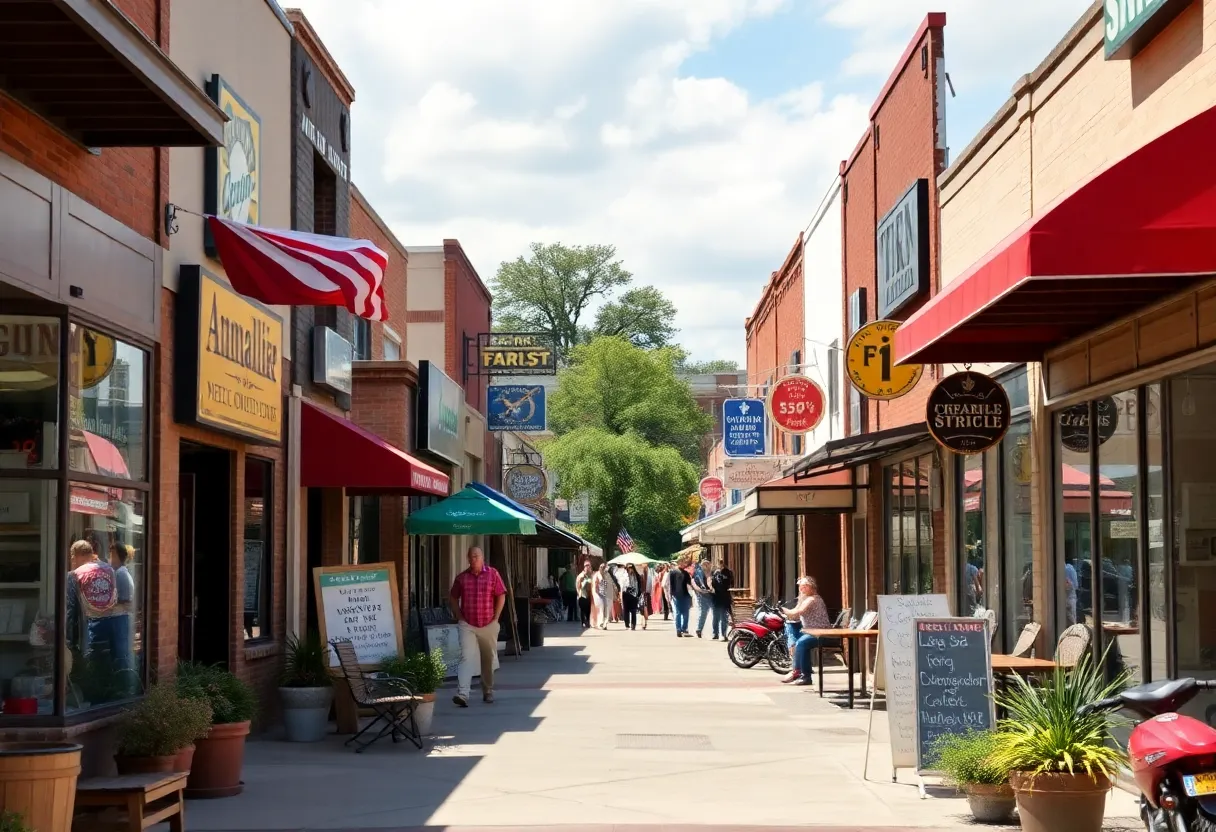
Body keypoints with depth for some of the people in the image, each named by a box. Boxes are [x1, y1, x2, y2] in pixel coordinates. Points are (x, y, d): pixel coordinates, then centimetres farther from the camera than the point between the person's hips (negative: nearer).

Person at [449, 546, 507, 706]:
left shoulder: (493, 574, -1)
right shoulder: (461, 577, 4)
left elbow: (501, 596, 0)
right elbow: (454, 598, 14)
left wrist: (495, 617, -5)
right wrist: (458, 616, 3)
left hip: (488, 625, 0)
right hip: (467, 625, 0)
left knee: (489, 659, 12)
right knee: (466, 657, -13)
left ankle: (488, 692, 28)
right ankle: (462, 694, -22)